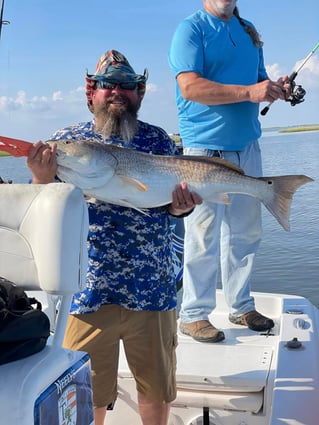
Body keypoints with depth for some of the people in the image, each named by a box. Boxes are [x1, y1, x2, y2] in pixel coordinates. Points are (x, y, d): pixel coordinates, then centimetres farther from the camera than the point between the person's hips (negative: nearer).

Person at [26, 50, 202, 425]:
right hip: (87, 291, -1)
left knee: (156, 391, 16)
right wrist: (43, 180, -22)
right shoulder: (66, 141, 2)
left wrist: (182, 206, -18)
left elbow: (171, 205, 5)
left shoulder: (158, 140, 5)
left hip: (152, 291, 1)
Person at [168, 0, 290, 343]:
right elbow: (190, 86, -17)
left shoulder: (248, 32, 17)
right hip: (205, 147, -7)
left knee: (246, 232, 11)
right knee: (203, 236, -4)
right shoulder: (191, 29, -4)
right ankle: (193, 315, 9)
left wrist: (275, 88, -1)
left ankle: (241, 307, 24)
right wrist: (248, 92, -24)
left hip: (247, 145, 7)